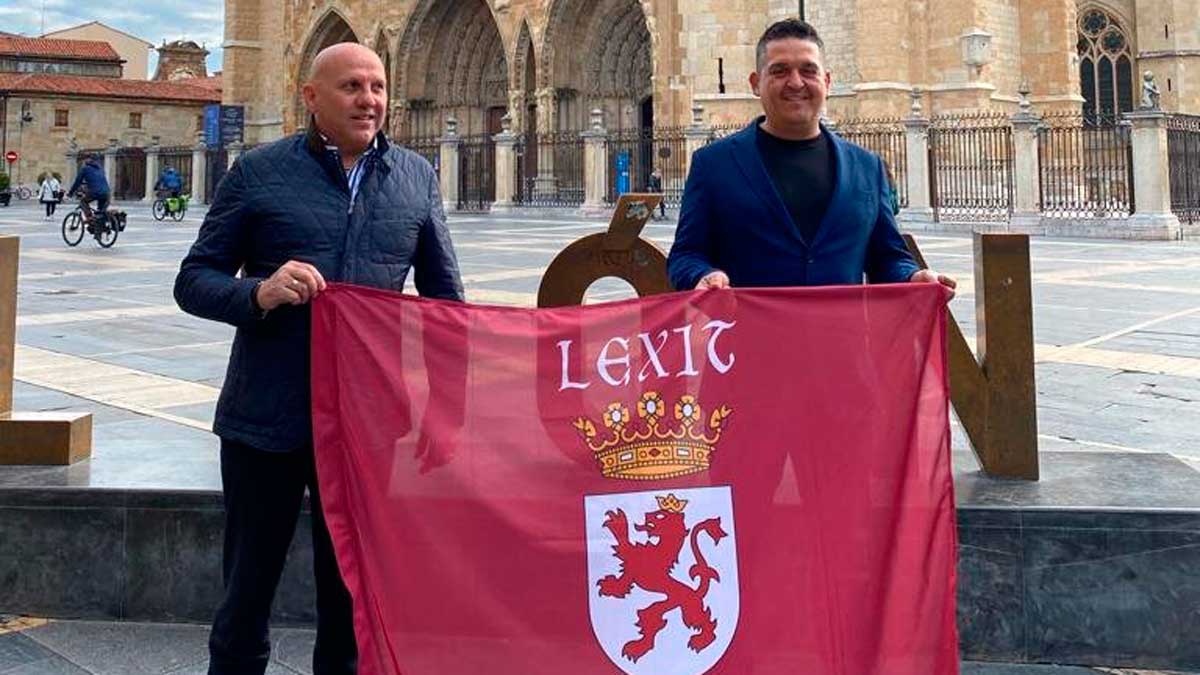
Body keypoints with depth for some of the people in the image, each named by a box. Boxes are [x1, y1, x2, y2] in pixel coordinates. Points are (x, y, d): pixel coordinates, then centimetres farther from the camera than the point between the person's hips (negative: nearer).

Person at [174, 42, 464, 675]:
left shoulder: (417, 177, 7)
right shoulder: (258, 171, 0)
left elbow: (444, 291, 14)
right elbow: (193, 280, 1)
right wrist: (258, 293, -19)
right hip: (267, 417, -2)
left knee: (352, 595, 15)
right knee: (248, 587, 12)